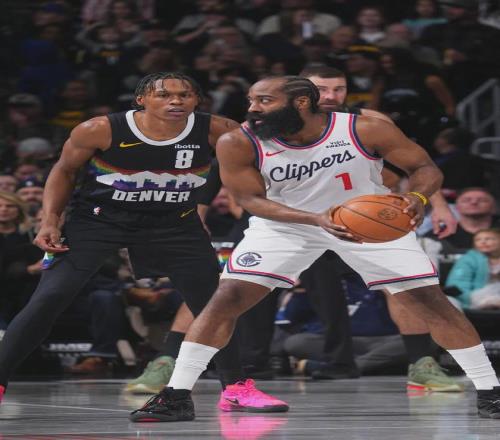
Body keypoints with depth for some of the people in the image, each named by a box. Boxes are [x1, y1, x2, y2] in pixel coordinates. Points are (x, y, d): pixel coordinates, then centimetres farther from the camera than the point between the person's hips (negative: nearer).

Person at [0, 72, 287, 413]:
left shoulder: (215, 131, -17)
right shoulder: (100, 130, -20)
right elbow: (65, 170, -2)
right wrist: (50, 221, -11)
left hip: (174, 222, 2)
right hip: (99, 217, -2)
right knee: (50, 298, -13)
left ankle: (236, 388, 16)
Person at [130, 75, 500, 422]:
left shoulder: (366, 130, -25)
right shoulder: (238, 144, -23)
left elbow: (426, 168, -15)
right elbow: (250, 199, -19)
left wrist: (417, 197, -39)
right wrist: (317, 219, -35)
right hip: (285, 224, 1)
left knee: (431, 301, -6)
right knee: (226, 299, -12)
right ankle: (176, 397, -4)